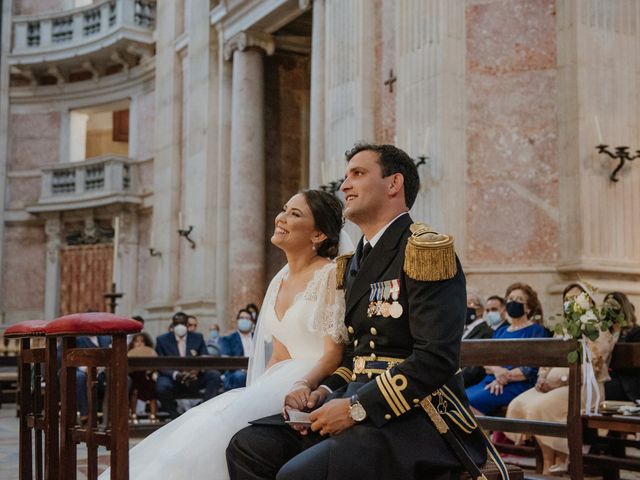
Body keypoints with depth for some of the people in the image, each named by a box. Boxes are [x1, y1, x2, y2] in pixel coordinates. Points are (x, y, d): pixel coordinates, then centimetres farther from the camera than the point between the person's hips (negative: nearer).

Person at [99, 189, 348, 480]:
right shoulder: (280, 280, 15)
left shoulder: (332, 275, -8)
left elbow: (333, 355, -13)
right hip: (278, 384, 7)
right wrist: (252, 393, 2)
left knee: (224, 421, -26)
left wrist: (303, 386, -28)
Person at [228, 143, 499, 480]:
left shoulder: (425, 250, -9)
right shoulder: (353, 262, 19)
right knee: (248, 447, -9)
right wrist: (326, 392, 5)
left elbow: (436, 358, -19)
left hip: (415, 418, -8)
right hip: (359, 407, 8)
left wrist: (356, 407, -18)